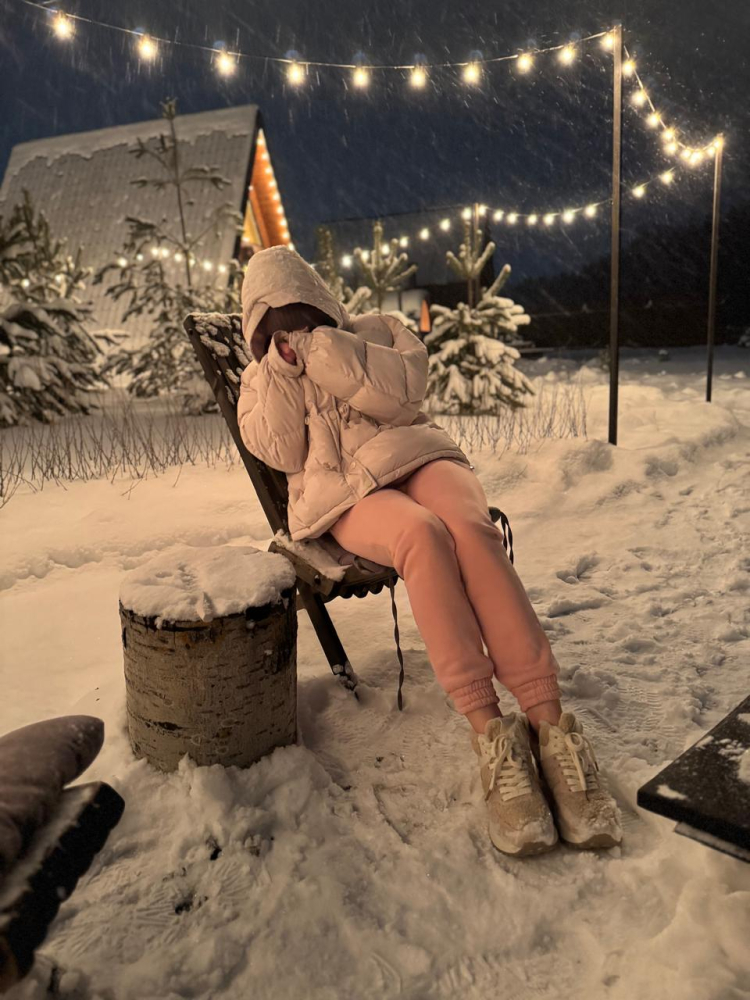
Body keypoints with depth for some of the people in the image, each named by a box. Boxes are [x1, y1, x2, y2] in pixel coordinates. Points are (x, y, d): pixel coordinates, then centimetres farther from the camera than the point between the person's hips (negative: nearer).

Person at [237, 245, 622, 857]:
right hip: (345, 491, -1)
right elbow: (280, 452, 4)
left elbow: (404, 390, -2)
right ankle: (489, 731, -36)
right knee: (422, 534, -36)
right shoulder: (261, 380, 22)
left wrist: (322, 351, -6)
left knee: (471, 526, -34)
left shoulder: (376, 329, 19)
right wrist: (282, 370, -4)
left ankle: (548, 720, -34)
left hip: (414, 454, 1)